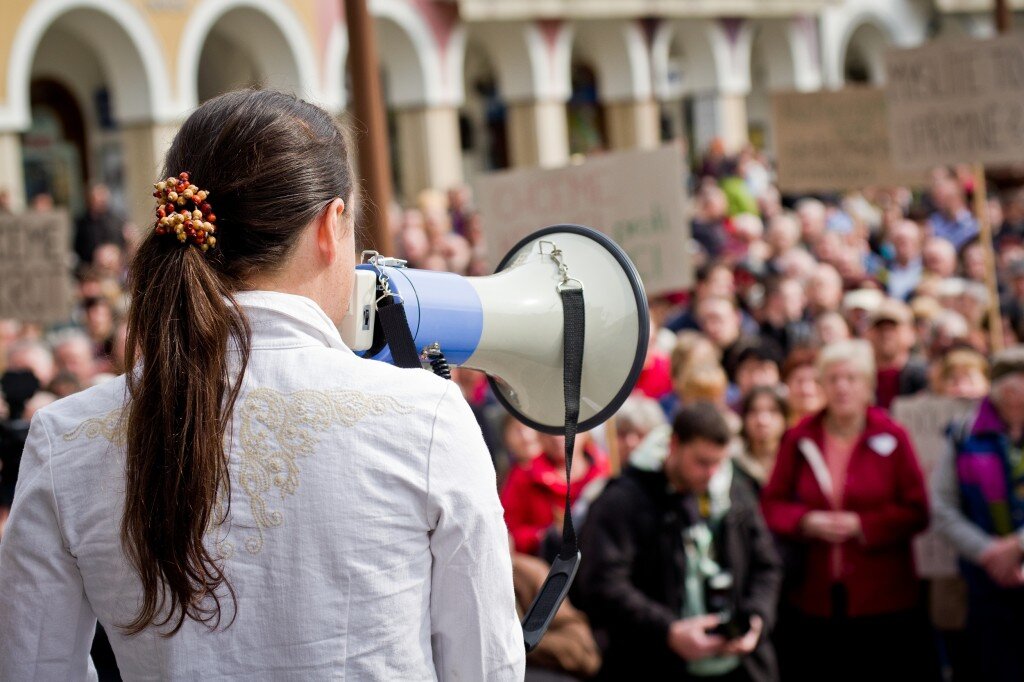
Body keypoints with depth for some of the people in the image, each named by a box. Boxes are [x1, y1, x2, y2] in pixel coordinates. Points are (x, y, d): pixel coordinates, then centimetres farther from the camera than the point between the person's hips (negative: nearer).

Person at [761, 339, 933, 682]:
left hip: (884, 599, -2)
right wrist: (807, 522, -11)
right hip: (814, 599, 2)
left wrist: (861, 525, -15)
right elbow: (772, 503, 9)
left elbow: (916, 512, -3)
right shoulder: (799, 439, 5)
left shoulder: (892, 438, -3)